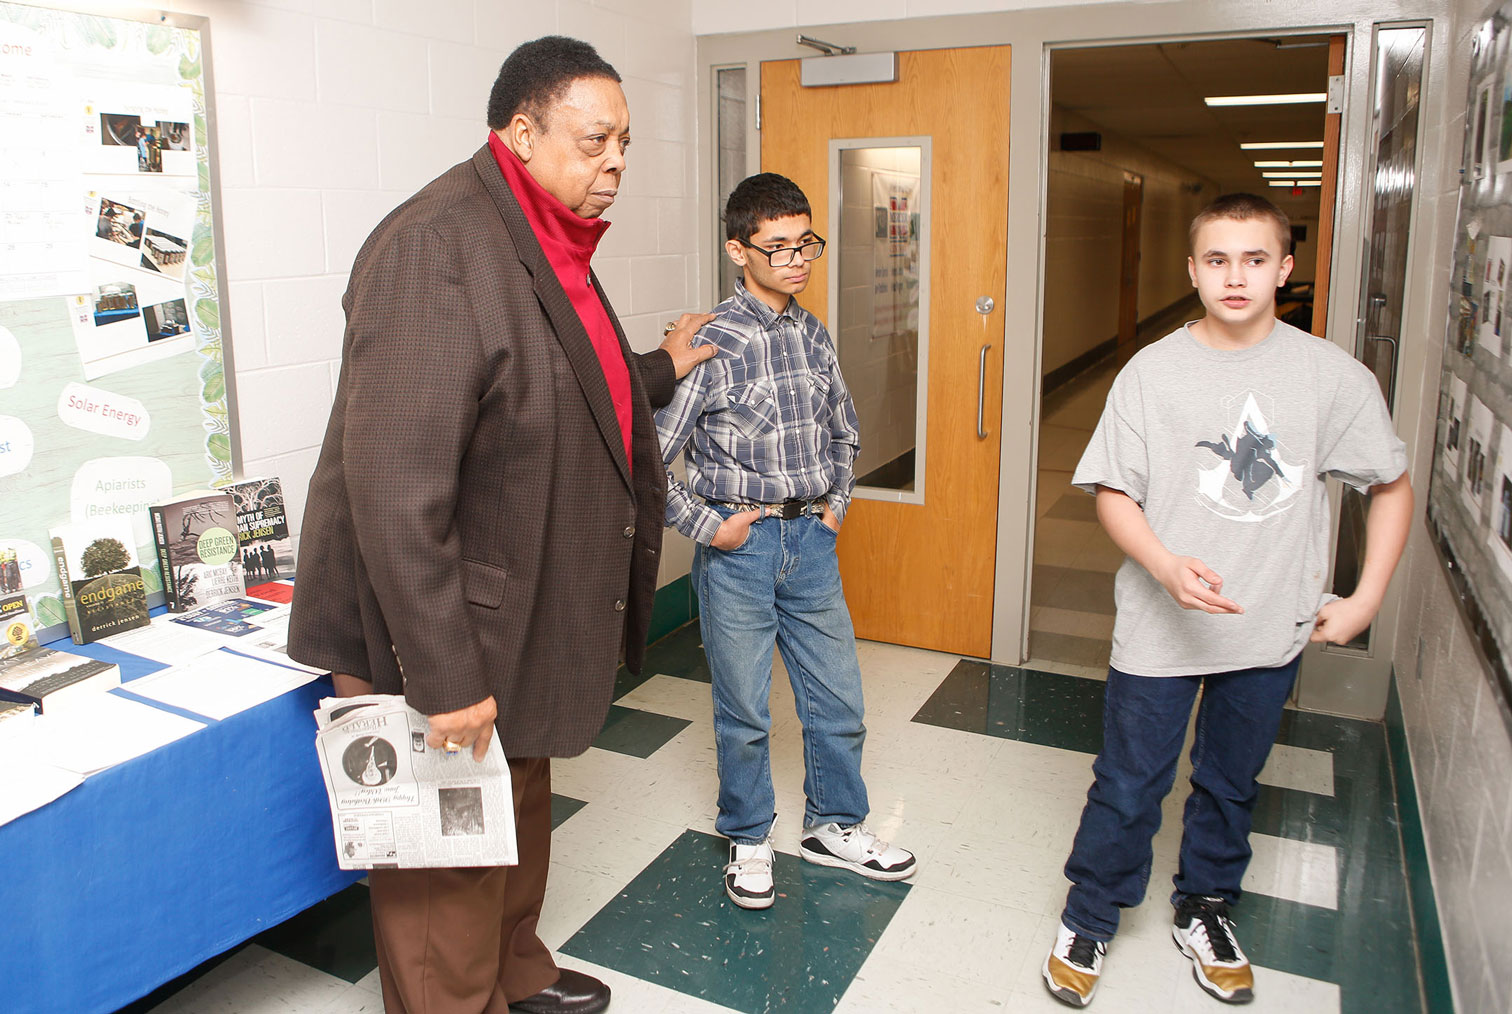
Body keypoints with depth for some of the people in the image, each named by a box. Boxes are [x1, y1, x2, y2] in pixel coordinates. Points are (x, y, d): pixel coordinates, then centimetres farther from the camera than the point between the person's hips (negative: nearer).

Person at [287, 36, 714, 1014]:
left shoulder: (544, 244, 9)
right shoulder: (434, 247, -23)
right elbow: (394, 486, -28)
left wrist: (660, 370, 30)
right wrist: (443, 677, -26)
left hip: (521, 616, 10)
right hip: (437, 637, -10)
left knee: (518, 815, 26)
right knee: (448, 864, 7)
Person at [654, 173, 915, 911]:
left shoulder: (814, 336, 5)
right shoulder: (712, 345, -14)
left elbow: (843, 429, 21)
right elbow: (647, 454, -17)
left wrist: (837, 503, 11)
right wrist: (705, 526, -13)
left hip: (811, 540, 5)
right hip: (739, 546, -5)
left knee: (839, 702, 13)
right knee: (744, 711, 9)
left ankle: (835, 825, 36)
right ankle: (748, 840, 31)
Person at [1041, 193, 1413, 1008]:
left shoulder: (1333, 376, -4)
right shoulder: (1152, 372, -7)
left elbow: (1392, 487, 6)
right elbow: (1112, 491, -6)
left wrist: (1365, 598, -1)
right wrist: (1166, 566, -23)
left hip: (1271, 630, 2)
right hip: (1159, 627, -2)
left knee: (1231, 785, 20)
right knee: (1128, 786, 9)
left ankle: (1204, 910, 43)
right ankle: (1088, 920, 31)